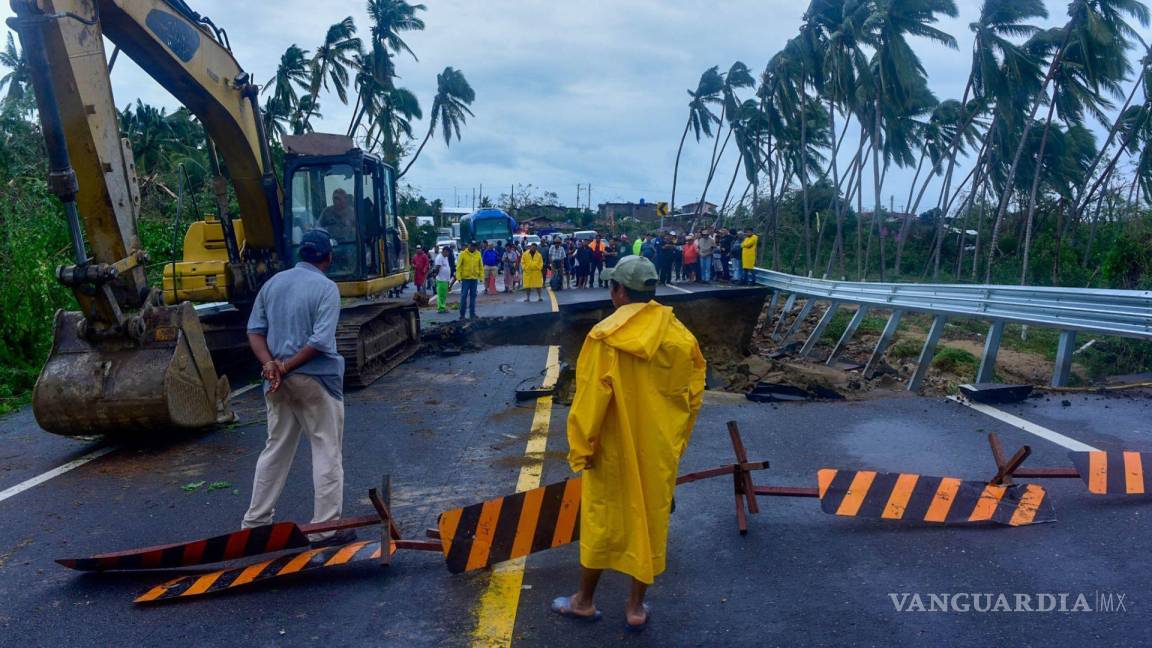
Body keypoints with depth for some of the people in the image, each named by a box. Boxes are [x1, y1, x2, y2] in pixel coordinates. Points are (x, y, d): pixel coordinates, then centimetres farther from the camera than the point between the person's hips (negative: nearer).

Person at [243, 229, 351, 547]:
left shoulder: (273, 283, 9)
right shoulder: (326, 288, -10)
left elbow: (255, 330, 4)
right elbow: (321, 341, -18)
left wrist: (270, 364, -7)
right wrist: (287, 367, -12)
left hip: (277, 381, 6)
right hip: (316, 380, -6)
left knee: (275, 450, 17)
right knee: (327, 453, 4)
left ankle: (255, 522, 25)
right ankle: (326, 529, 7)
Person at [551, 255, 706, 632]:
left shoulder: (605, 337, -18)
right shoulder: (680, 336, -5)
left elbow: (591, 398, -17)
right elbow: (693, 394, 2)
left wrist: (581, 448, -6)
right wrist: (676, 440, 14)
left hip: (614, 448, -3)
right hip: (660, 449, 3)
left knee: (601, 519, 13)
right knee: (651, 519, 15)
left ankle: (585, 601, 29)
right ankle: (636, 607, 26)